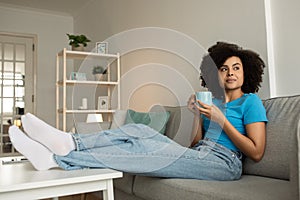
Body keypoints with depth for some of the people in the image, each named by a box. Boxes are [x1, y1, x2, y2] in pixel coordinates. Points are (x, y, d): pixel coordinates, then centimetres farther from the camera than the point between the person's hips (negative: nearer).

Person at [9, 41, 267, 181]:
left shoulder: (250, 101, 5)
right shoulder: (212, 102, 23)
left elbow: (256, 152, -6)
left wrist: (220, 119, -10)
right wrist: (197, 115, 1)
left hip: (224, 161, -6)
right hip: (200, 155, 6)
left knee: (140, 148, -26)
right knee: (139, 129, -15)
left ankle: (56, 158, -28)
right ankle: (71, 142, -26)